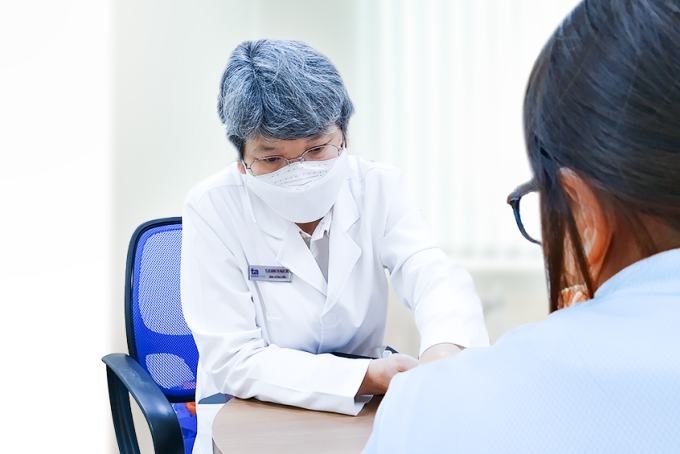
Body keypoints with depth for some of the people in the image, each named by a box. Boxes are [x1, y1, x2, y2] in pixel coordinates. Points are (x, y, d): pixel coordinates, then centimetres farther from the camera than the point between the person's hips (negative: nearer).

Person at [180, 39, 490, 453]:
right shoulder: (212, 211, -13)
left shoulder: (376, 187, -4)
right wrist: (369, 377, -26)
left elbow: (433, 274, -18)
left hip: (361, 417, 3)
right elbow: (234, 361, -16)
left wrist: (445, 348, -42)